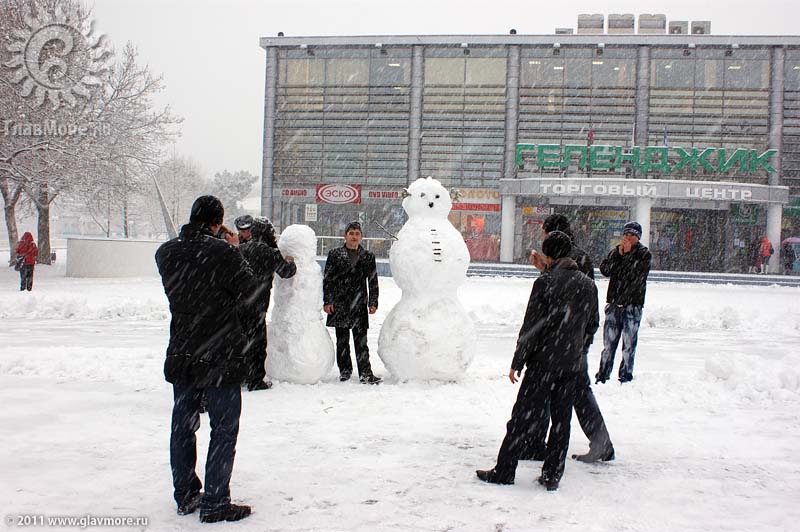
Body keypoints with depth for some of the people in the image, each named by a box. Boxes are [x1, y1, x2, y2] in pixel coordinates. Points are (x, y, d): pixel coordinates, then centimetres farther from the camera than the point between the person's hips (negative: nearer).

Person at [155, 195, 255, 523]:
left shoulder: (166, 252, 0)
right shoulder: (223, 252, -18)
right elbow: (247, 289, -7)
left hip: (181, 354, 6)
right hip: (221, 356, -6)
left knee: (183, 425, 16)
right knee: (224, 429, 4)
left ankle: (185, 496, 27)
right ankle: (214, 504, 7)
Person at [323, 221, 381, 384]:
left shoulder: (368, 257, 9)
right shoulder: (335, 254, 6)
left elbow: (373, 281, 10)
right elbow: (327, 279, 4)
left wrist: (373, 302, 2)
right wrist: (327, 301, -3)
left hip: (359, 304, 0)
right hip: (339, 304, 0)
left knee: (361, 340, -3)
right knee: (342, 339, 7)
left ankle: (365, 373, -3)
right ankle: (344, 370, 18)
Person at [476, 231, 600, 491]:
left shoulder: (545, 282, -12)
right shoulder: (588, 285, 6)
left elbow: (531, 326, -13)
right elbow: (592, 325, 13)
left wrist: (517, 362, -7)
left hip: (544, 362, -5)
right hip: (573, 364, 5)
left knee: (522, 416, 3)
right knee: (561, 419, 11)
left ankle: (504, 471, 9)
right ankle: (552, 475, 15)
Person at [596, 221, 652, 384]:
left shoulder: (644, 254, 1)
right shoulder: (616, 251, 11)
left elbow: (637, 275, -14)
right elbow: (604, 270, -4)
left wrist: (628, 254, -13)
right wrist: (618, 254, -12)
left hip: (633, 305, -3)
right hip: (613, 304, 3)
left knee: (629, 346, 1)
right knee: (608, 343, 7)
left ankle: (626, 378, 10)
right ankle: (602, 377, 15)